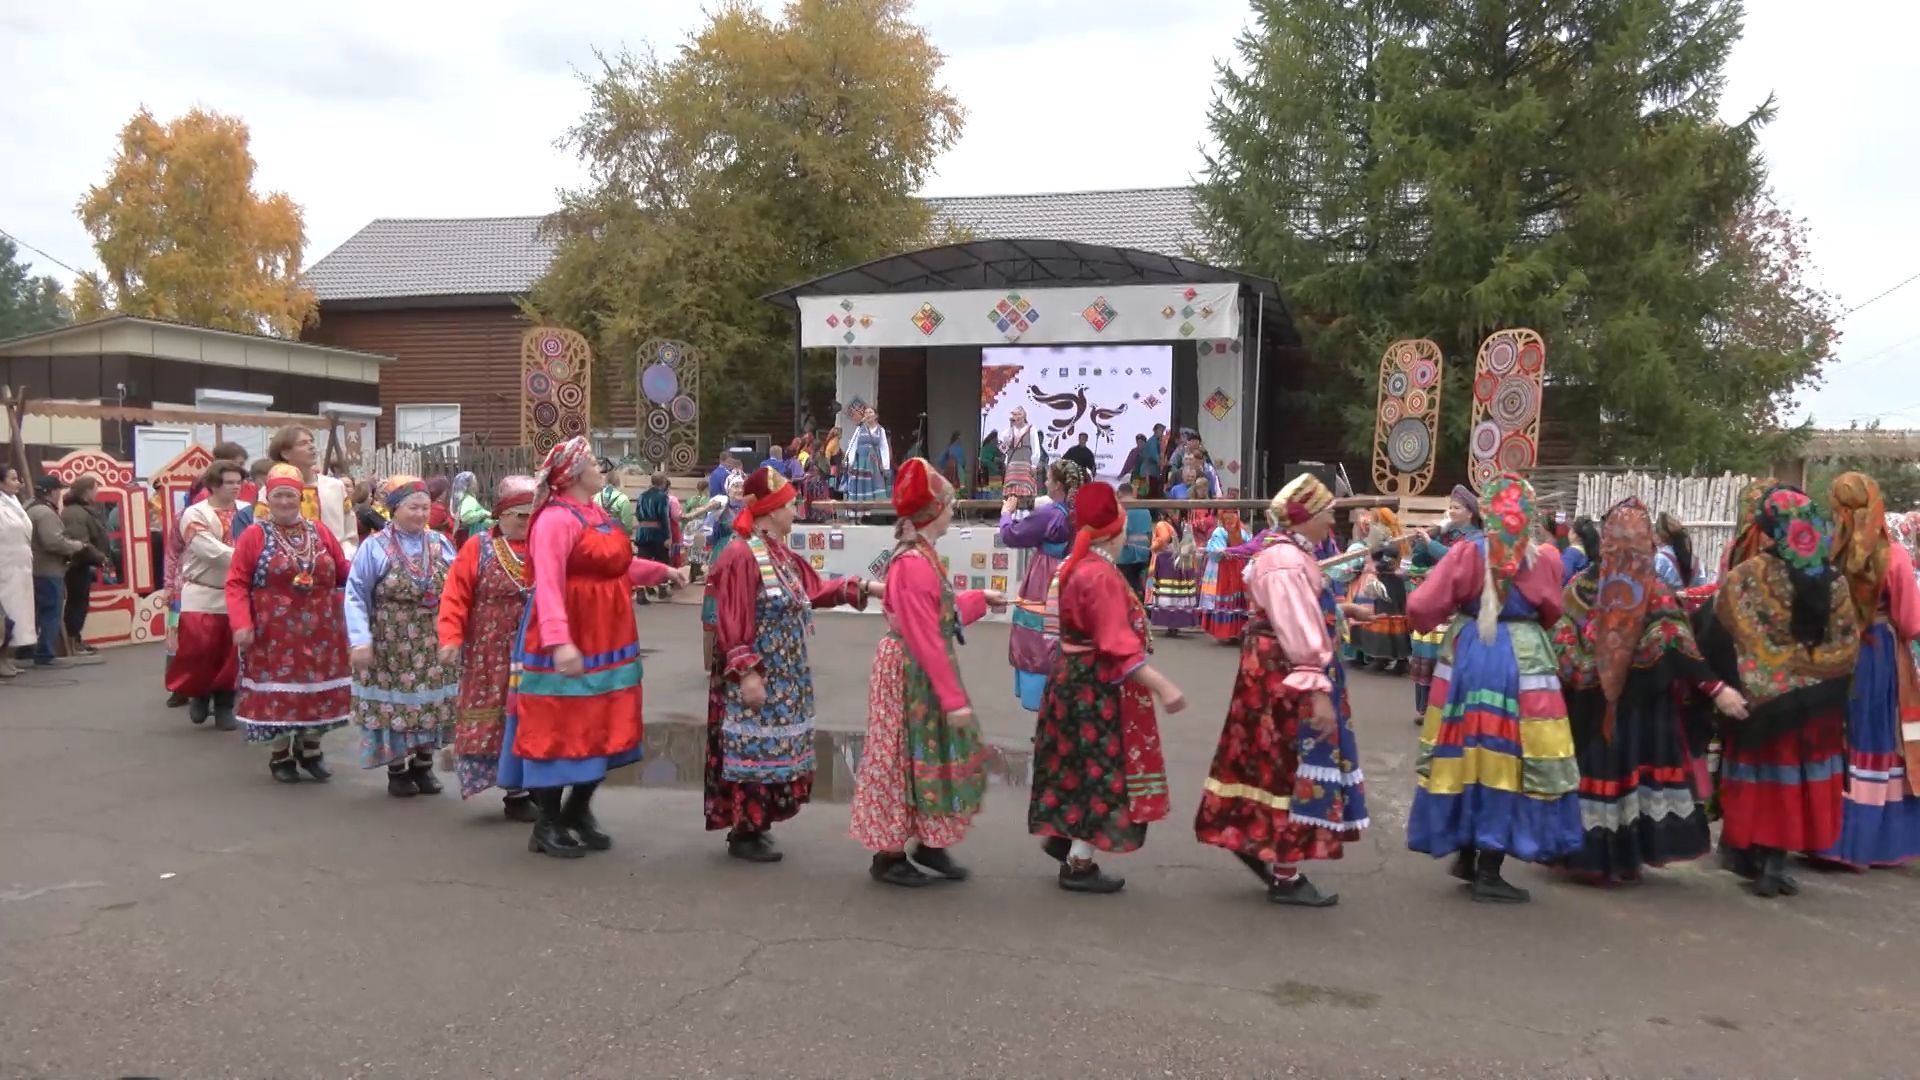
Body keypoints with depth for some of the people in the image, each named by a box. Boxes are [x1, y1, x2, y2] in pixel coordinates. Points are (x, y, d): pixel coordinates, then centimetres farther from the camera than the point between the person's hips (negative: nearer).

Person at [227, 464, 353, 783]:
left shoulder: (320, 532, 8)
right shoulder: (254, 536, -3)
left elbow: (345, 573, 12)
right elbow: (237, 584, -6)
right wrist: (241, 623, -18)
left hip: (319, 632, 3)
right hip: (275, 634, -3)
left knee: (318, 687, 9)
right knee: (278, 690, 1)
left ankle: (310, 749, 28)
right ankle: (279, 754, 19)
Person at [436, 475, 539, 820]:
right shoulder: (479, 548, -1)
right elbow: (456, 598, -5)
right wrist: (451, 638, -16)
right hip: (494, 657, -2)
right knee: (503, 720, 0)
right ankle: (516, 794, 10)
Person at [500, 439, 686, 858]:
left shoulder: (599, 516, 12)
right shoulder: (555, 520, -18)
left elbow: (619, 566, 25)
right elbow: (548, 586, -28)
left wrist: (663, 571, 16)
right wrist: (558, 641, -37)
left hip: (607, 640, 9)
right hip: (570, 644, -9)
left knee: (603, 730, 15)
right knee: (560, 730, 1)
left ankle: (578, 813, 30)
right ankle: (548, 825, 14)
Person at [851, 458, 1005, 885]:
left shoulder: (921, 557, 7)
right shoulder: (914, 564, -24)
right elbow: (926, 639, -24)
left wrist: (979, 599, 32)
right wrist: (953, 699, -22)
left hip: (926, 673, 10)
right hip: (912, 675, -10)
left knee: (936, 756, 17)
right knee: (908, 759, 2)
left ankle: (928, 844, 29)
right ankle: (889, 855, 15)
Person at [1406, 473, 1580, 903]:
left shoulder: (1467, 553, -8)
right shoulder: (1545, 561, -6)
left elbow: (1421, 607, -9)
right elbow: (1551, 614, 12)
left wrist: (1450, 613, 11)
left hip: (1468, 659, 2)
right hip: (1522, 663, -2)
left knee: (1468, 756, 13)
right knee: (1508, 760, 4)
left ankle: (1466, 855, 25)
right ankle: (1488, 872, 6)